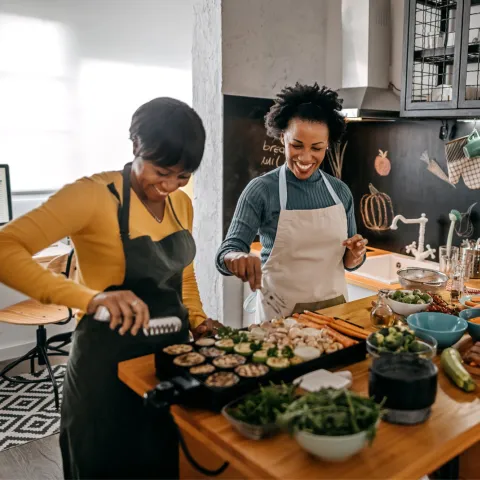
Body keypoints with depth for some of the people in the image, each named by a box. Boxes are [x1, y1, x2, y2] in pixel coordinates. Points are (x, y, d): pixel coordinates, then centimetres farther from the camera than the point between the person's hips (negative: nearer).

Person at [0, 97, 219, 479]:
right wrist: (90, 298, -40)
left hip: (172, 352, 7)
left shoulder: (182, 204, 2)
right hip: (111, 361, -6)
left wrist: (196, 319, 0)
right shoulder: (95, 194, -19)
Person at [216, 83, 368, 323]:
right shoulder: (261, 189, -12)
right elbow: (227, 252, -18)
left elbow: (347, 261, 8)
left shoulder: (340, 191, 0)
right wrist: (237, 258, -39)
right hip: (281, 314, -4)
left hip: (334, 308, 4)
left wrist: (356, 255, -13)